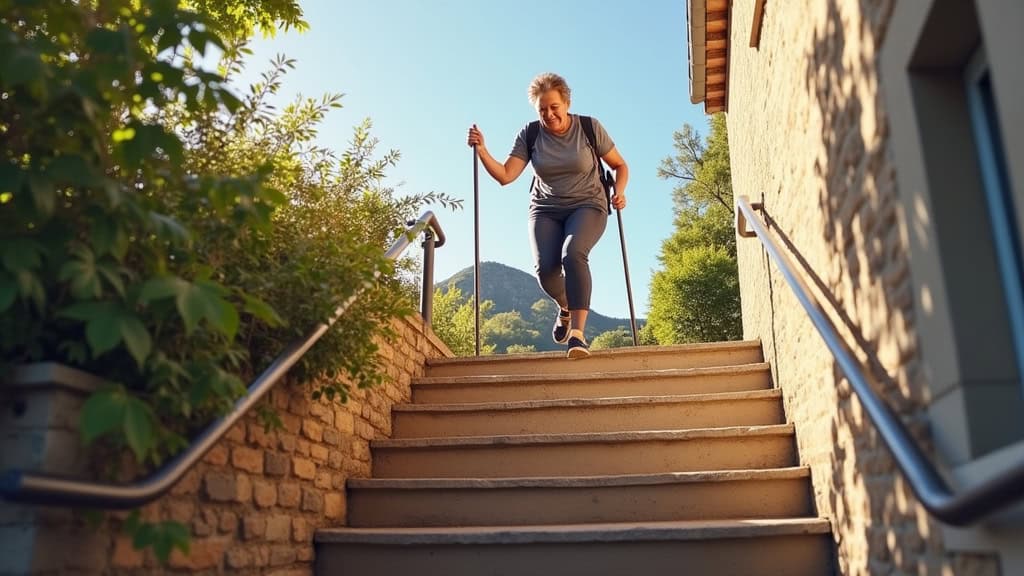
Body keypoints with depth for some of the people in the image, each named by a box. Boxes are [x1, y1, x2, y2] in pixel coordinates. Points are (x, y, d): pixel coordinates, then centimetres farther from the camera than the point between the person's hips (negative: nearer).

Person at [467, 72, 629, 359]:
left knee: (573, 254, -33)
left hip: (587, 206, -2)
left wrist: (619, 192, -11)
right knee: (545, 267, -23)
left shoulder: (590, 128, -2)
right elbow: (505, 175, -7)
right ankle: (566, 307, 13)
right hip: (546, 210, 2)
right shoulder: (530, 135, 1)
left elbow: (620, 166, 7)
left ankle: (578, 333, -34)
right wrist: (481, 150, -20)